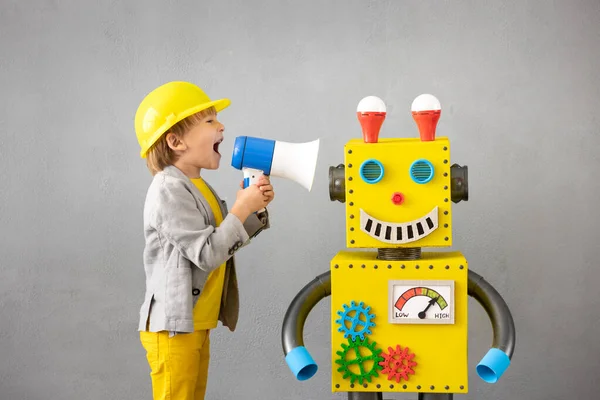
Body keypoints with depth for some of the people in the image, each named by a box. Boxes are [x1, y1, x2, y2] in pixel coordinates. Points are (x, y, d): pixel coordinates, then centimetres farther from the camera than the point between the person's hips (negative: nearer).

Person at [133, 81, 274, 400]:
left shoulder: (197, 188, 12)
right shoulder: (169, 191, -19)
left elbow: (229, 239, 18)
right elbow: (207, 253, -24)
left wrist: (253, 209, 2)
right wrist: (242, 209, -18)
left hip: (196, 324, 10)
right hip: (173, 327, -10)